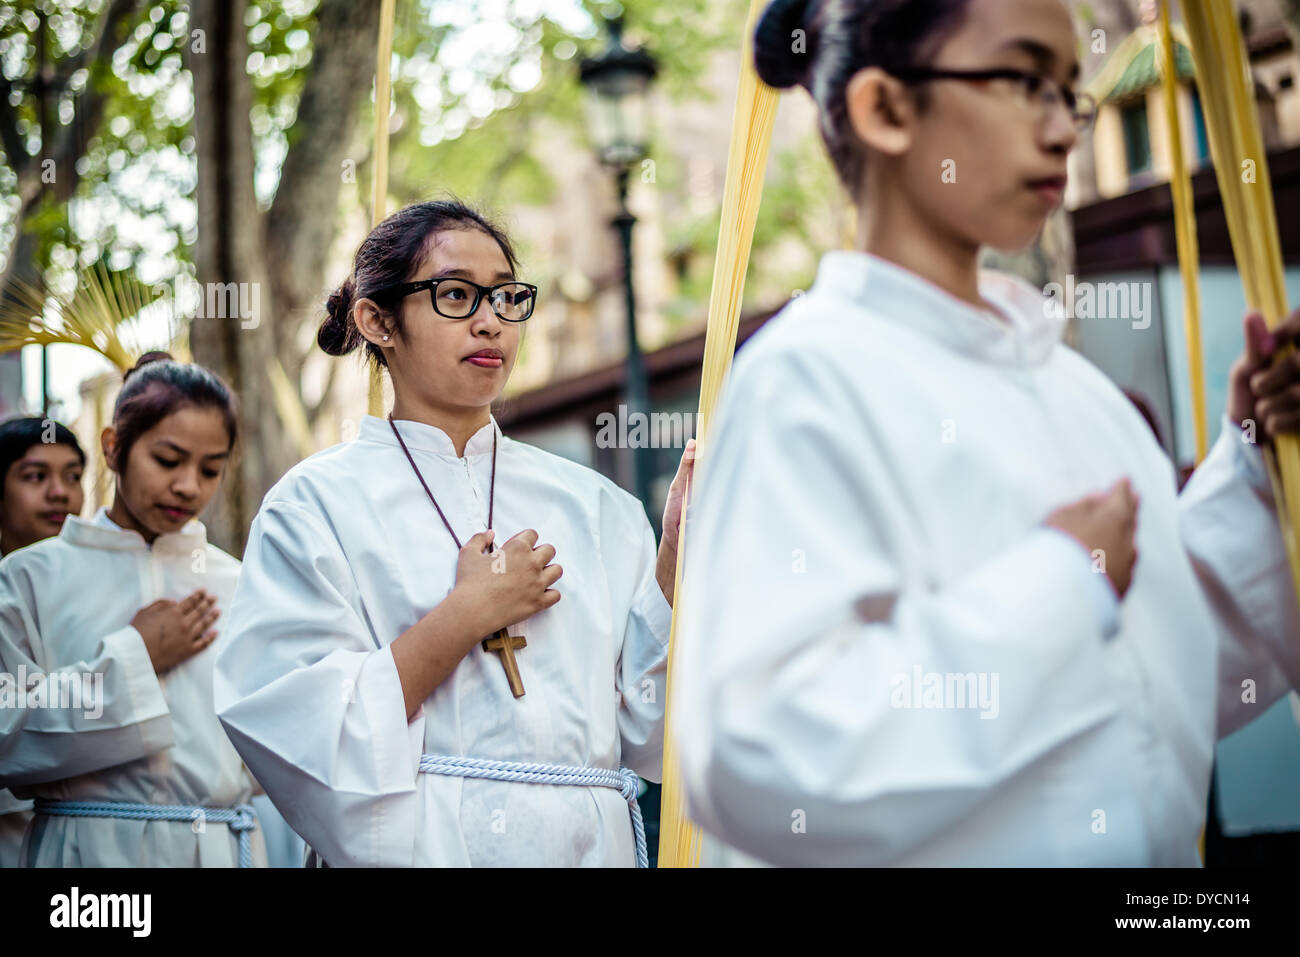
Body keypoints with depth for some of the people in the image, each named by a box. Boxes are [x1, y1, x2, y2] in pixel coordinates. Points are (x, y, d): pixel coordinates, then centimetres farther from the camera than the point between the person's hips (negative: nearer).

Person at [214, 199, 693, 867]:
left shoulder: (592, 506, 3)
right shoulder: (319, 503, -6)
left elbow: (646, 736, -1)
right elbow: (300, 740, -16)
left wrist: (677, 553, -11)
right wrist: (470, 612, -16)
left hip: (592, 844, 4)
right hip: (412, 848, -3)